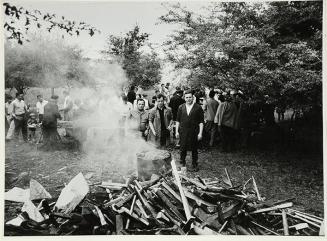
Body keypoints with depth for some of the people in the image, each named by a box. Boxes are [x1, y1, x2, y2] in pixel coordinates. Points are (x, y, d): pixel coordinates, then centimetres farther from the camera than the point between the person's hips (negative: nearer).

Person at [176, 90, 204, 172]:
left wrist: (200, 133, -8)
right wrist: (177, 131, 4)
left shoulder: (198, 108, -4)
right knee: (183, 148, 9)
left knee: (194, 149, 8)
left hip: (194, 132, -2)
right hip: (183, 131, 2)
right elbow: (178, 120, 9)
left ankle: (194, 165, 24)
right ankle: (182, 163, 27)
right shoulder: (181, 107, 5)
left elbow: (201, 122, -3)